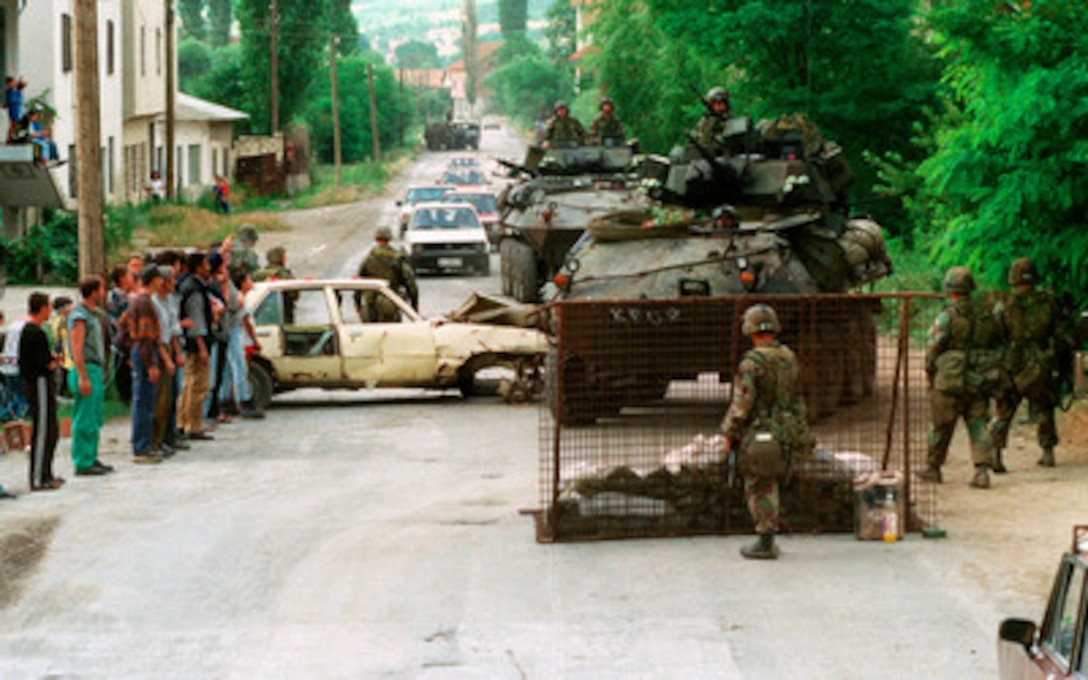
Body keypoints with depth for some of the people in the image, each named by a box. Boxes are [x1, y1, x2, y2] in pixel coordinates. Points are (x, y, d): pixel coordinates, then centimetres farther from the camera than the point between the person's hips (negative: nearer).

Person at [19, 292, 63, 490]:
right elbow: (45, 363, -21)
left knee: (51, 431, 17)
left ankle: (46, 474, 24)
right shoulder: (36, 333, -18)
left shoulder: (26, 330, 14)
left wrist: (51, 358, 6)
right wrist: (55, 361, -2)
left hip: (32, 383, 10)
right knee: (42, 432, -7)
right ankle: (38, 479, -5)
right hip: (40, 383, -10)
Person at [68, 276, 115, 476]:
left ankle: (91, 458, 19)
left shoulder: (92, 315, 18)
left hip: (95, 370, 10)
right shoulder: (79, 316, -13)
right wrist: (83, 378, -22)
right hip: (86, 370, -10)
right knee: (85, 420, -7)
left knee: (95, 419, 13)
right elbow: (77, 349, -18)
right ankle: (83, 463, -5)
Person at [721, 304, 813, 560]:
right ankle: (768, 539, 22)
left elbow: (741, 404, -18)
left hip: (759, 436, -7)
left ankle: (765, 544, 4)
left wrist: (729, 433, -6)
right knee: (768, 486, 18)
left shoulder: (751, 363, -18)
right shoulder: (789, 358, 5)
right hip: (787, 431, 7)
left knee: (759, 490, 1)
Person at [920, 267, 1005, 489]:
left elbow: (932, 348, -12)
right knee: (978, 425, 7)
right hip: (980, 383, 4)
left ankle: (934, 468, 25)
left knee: (941, 426, 11)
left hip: (950, 381, -4)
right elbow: (999, 344, 12)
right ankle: (982, 471, -6)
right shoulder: (987, 313, 4)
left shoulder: (947, 316, -13)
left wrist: (930, 372, 5)